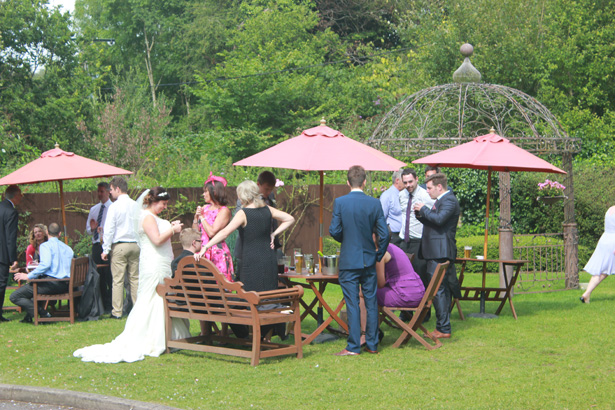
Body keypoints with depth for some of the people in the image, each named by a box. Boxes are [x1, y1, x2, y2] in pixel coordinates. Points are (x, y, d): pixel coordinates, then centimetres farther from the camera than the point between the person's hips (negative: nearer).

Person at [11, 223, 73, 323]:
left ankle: (43, 314, -16)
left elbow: (45, 264, -21)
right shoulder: (68, 248, 17)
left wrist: (28, 276, -14)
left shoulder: (46, 245, -4)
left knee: (14, 297, -7)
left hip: (52, 283, -8)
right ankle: (29, 316, 24)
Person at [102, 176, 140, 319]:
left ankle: (117, 311, -1)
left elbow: (109, 230, -9)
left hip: (119, 246, -5)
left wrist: (105, 250, -4)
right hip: (135, 245, 5)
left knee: (118, 280, -2)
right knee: (135, 278, 10)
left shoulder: (114, 206, -9)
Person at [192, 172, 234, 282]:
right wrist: (196, 217, 0)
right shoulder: (205, 208, 15)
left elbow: (212, 232, -16)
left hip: (217, 253, -7)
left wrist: (202, 216, -7)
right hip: (203, 252, 7)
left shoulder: (224, 211, -6)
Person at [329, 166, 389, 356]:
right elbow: (384, 233, -3)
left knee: (352, 303, 1)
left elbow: (334, 230, -9)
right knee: (371, 301, 11)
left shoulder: (340, 202, -9)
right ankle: (372, 344, 17)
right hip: (369, 260, 2)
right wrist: (379, 254, 12)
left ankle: (353, 346, 2)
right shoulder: (374, 203, -3)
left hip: (348, 260, -2)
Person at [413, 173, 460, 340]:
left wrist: (423, 209, -13)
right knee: (442, 289, 13)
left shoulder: (449, 200, -11)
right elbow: (431, 222, 23)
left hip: (440, 253, -11)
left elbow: (439, 219, -27)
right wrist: (420, 214, 6)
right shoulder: (441, 200, 22)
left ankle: (443, 329, -8)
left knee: (438, 290, -11)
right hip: (435, 252, 11)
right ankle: (442, 326, 18)